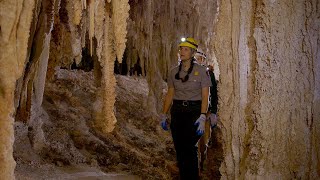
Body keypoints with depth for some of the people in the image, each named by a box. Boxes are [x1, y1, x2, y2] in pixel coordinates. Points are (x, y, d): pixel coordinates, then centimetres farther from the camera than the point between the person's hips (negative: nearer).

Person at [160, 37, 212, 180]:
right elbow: (170, 94, 13)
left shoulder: (201, 71, -4)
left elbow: (205, 97, -7)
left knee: (190, 148, -11)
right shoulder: (174, 72, 8)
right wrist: (164, 115, 7)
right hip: (177, 112, 4)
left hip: (194, 111, -4)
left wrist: (202, 117, -17)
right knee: (179, 149, 5)